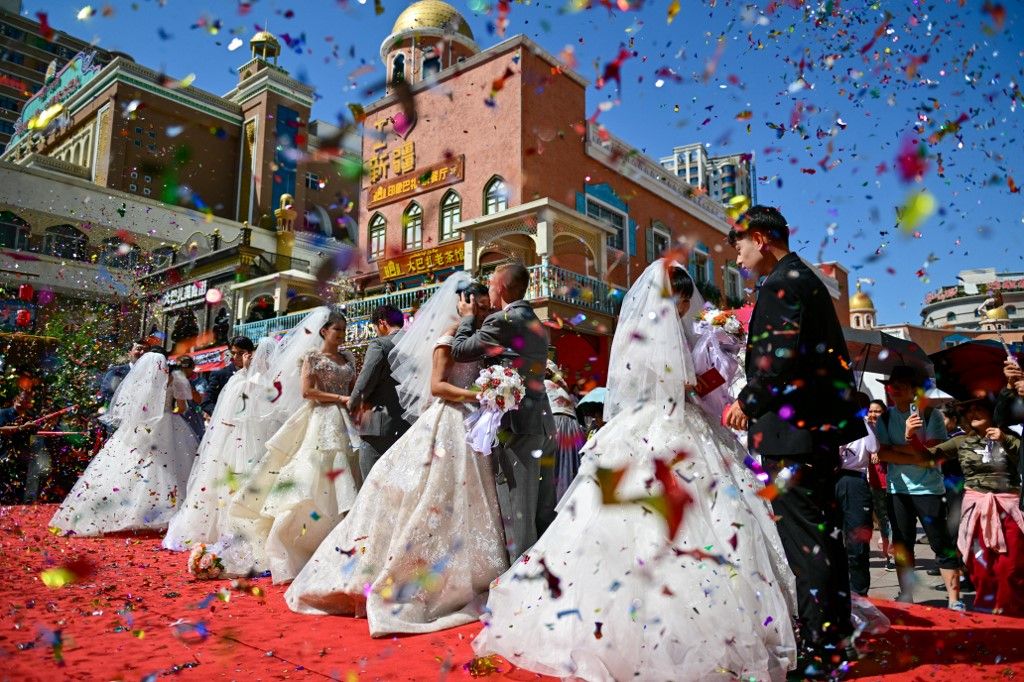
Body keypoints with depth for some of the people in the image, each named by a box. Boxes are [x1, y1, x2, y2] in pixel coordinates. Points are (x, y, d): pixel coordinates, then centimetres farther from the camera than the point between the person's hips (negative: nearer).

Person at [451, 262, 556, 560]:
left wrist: (468, 317, 12)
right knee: (544, 511, 15)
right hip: (543, 423, 9)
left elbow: (460, 351, -5)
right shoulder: (537, 325, 16)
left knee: (518, 513, -2)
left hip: (515, 426, -8)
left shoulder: (501, 321, -11)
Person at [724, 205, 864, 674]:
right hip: (822, 426, 11)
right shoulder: (809, 280, 20)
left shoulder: (780, 283, -11)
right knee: (824, 533, 16)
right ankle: (836, 639, 28)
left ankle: (819, 651, 5)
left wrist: (747, 402, -9)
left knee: (804, 538, -4)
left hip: (792, 428, -11)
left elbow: (781, 356, -22)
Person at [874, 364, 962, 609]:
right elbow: (882, 454, -6)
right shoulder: (885, 418, 5)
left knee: (942, 544, -1)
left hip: (929, 489, -4)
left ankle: (954, 601, 6)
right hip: (898, 490, 4)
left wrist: (895, 448, -13)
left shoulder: (931, 415, -4)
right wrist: (917, 459, -15)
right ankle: (906, 596, 21)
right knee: (901, 544, 11)